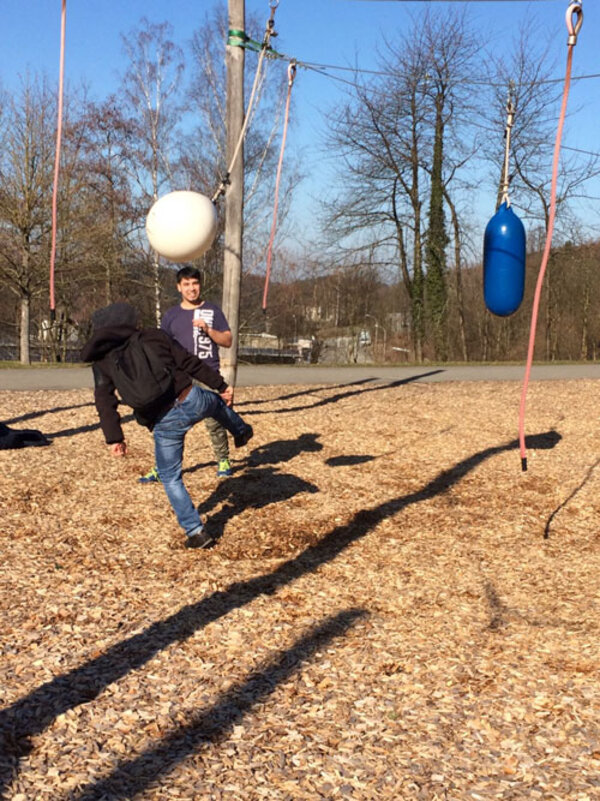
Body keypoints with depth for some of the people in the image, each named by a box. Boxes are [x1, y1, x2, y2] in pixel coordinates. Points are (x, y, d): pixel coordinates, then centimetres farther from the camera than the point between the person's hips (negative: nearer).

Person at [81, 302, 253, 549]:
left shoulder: (101, 359, 6)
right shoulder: (153, 336, 7)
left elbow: (105, 401, -1)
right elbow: (189, 362, 6)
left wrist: (114, 438, 2)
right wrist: (220, 385, 12)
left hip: (165, 424, -1)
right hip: (193, 400, 2)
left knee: (171, 478, 17)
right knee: (217, 402, 39)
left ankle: (195, 531, 14)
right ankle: (242, 431, 65)